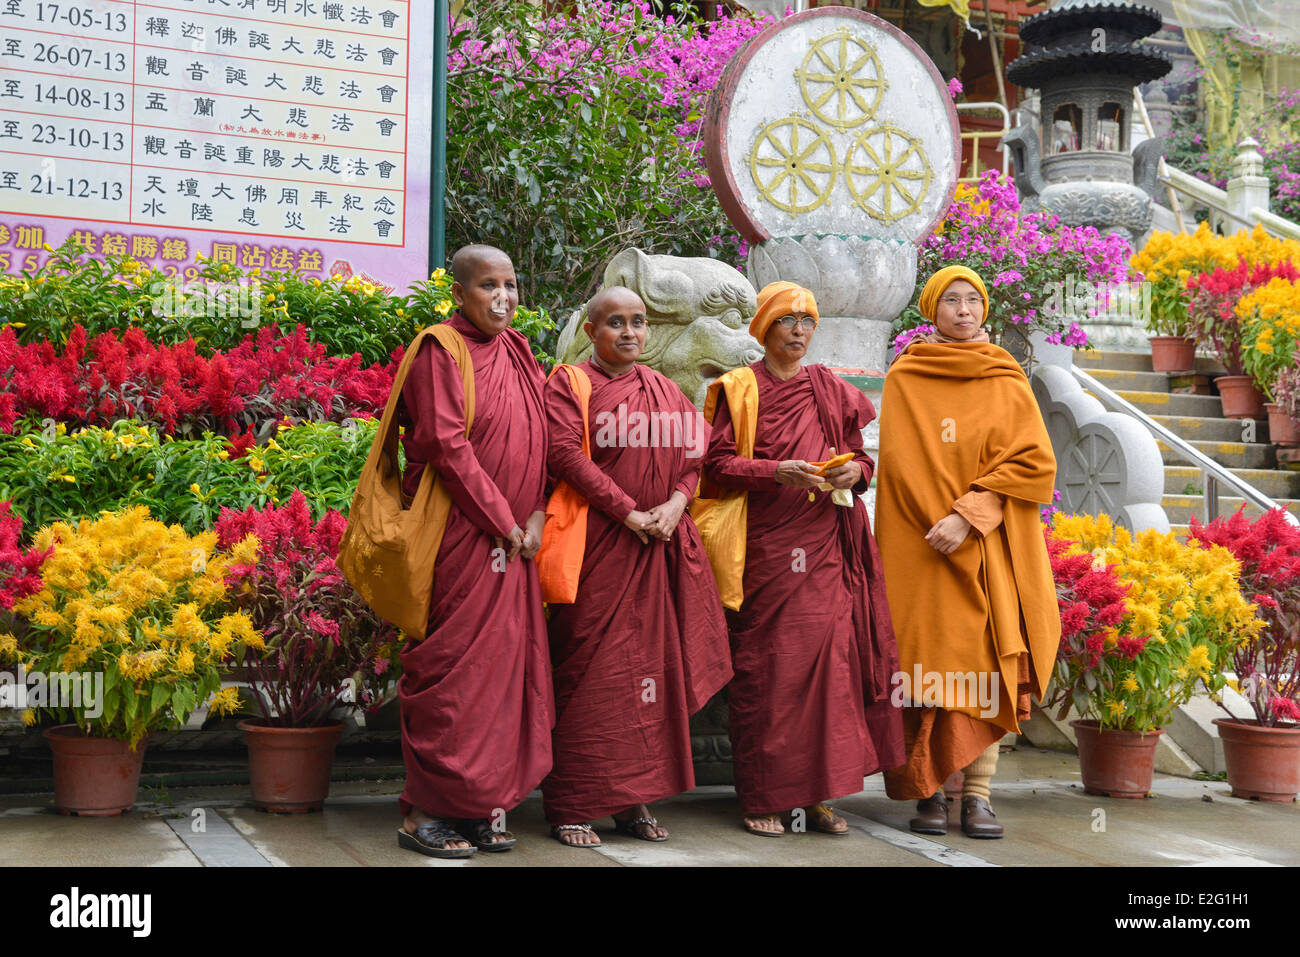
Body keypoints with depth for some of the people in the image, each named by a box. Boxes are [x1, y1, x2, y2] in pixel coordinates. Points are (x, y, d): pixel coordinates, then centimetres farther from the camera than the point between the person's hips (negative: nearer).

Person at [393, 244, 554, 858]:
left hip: (514, 536, 7)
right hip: (461, 534, -7)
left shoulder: (518, 352, 15)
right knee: (454, 664, -5)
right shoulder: (440, 352, -7)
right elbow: (446, 445, -15)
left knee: (506, 662, 7)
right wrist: (502, 522, -14)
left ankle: (483, 803, 15)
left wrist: (536, 515, -1)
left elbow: (541, 440, 14)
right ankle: (425, 811, 4)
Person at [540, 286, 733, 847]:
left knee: (653, 665, 5)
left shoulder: (663, 390, 18)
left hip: (660, 547, 5)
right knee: (590, 669, -5)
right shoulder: (569, 383, 2)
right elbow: (565, 453, -11)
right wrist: (629, 513, -16)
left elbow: (691, 457, 11)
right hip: (596, 544, -5)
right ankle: (572, 807, 2)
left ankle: (634, 800, 13)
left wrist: (674, 505, -9)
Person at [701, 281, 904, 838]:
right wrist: (776, 472, -17)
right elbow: (718, 462, -3)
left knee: (829, 659, -2)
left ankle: (816, 794, 5)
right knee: (766, 665, -5)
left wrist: (855, 470, -4)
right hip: (765, 546, -4)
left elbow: (860, 456, 19)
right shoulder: (738, 388, 4)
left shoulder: (830, 390, 17)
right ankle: (763, 797, 3)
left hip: (825, 546, 4)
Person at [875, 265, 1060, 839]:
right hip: (924, 548, -1)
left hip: (993, 549, 1)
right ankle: (931, 793, 2)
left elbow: (1033, 462, -1)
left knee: (986, 664, -4)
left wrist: (968, 516, -12)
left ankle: (978, 794, 0)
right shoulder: (904, 379, 7)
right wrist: (942, 525, -9)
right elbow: (900, 465, 2)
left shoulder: (1007, 381, 9)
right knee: (932, 665, -5)